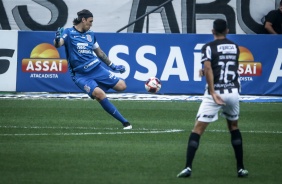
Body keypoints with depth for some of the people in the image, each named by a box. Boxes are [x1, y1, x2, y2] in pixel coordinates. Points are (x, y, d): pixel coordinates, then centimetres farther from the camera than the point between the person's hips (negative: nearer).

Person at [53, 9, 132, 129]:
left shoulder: (91, 35, 14)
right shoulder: (68, 33, -2)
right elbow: (58, 44, -20)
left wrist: (113, 66, 26)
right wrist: (57, 40, -43)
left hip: (97, 68, 5)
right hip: (80, 75, -5)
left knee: (121, 86, -11)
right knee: (99, 93, -29)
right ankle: (124, 122, -22)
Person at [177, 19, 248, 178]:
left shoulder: (209, 47, -2)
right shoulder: (235, 47, 13)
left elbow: (208, 68, -18)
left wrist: (213, 92, -23)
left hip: (216, 92, -4)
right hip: (233, 92, 4)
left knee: (198, 129, -2)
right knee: (234, 127, 23)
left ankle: (188, 167, -14)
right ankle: (241, 168, 20)